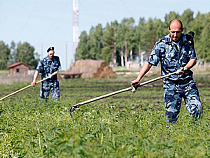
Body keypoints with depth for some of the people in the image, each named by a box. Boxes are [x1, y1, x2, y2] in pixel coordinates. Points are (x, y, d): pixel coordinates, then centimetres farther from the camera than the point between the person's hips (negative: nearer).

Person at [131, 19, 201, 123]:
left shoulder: (187, 40, 3)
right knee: (171, 113, -7)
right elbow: (149, 63, -7)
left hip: (188, 82, 2)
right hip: (171, 84, -2)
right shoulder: (161, 44, -5)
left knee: (196, 108, -8)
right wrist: (138, 79, -16)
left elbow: (193, 59, 5)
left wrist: (184, 69, -16)